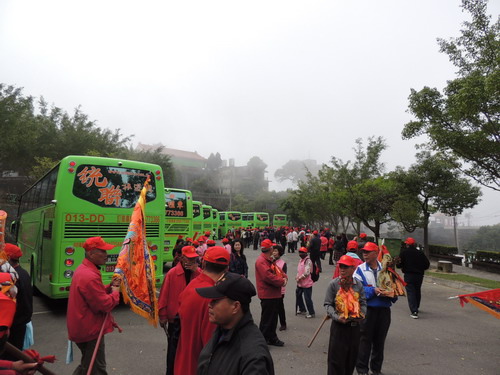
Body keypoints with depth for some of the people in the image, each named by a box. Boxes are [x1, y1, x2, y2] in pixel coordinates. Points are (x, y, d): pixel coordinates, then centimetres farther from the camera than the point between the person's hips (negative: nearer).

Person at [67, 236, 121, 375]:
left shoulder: (82, 269, 6)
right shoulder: (90, 276, -27)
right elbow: (105, 304, -26)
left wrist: (110, 287, 0)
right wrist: (115, 292, -8)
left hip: (83, 327, 10)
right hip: (90, 329, -10)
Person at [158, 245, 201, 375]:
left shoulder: (199, 272, -1)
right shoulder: (172, 273, -12)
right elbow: (164, 295, -10)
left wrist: (196, 271, -21)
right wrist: (163, 316, -8)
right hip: (175, 317, -3)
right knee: (174, 347, 10)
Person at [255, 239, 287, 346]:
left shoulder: (270, 260, 16)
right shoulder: (261, 261, -18)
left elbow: (278, 271, 19)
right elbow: (268, 276, -27)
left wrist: (284, 277, -3)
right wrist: (281, 281, -17)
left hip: (274, 294, 10)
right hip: (267, 294, -10)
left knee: (273, 317, 18)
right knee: (266, 318, 0)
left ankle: (272, 338, 31)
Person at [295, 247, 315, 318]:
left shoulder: (308, 261, -18)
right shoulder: (301, 260, 11)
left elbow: (306, 273, -23)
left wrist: (299, 278, -15)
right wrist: (297, 277, 4)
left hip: (307, 283, -10)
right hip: (300, 283, 10)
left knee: (307, 298, -4)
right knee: (298, 295, 19)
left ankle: (311, 313, 10)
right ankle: (302, 309, 35)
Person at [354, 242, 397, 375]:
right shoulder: (360, 269, -4)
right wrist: (373, 291, -21)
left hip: (384, 309, 3)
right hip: (367, 308, -3)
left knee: (380, 339, 14)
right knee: (365, 339, 2)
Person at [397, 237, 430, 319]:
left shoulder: (404, 253, -7)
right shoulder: (420, 253, 2)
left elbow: (399, 264, -7)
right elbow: (427, 264, 4)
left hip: (408, 275, -4)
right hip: (419, 275, 4)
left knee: (410, 292, -5)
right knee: (417, 291, 21)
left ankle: (414, 311, -15)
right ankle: (416, 307, 39)